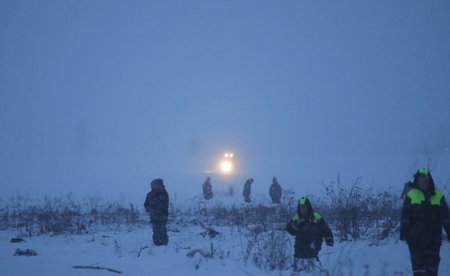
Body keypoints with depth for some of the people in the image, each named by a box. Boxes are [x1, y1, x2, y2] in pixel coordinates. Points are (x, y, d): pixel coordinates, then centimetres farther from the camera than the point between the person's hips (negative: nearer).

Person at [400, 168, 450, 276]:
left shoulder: (438, 195, 5)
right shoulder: (411, 195, 0)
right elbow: (405, 216, -2)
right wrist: (404, 233, -9)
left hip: (433, 238, 2)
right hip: (416, 238, -2)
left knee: (432, 263, 7)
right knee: (418, 264, -4)